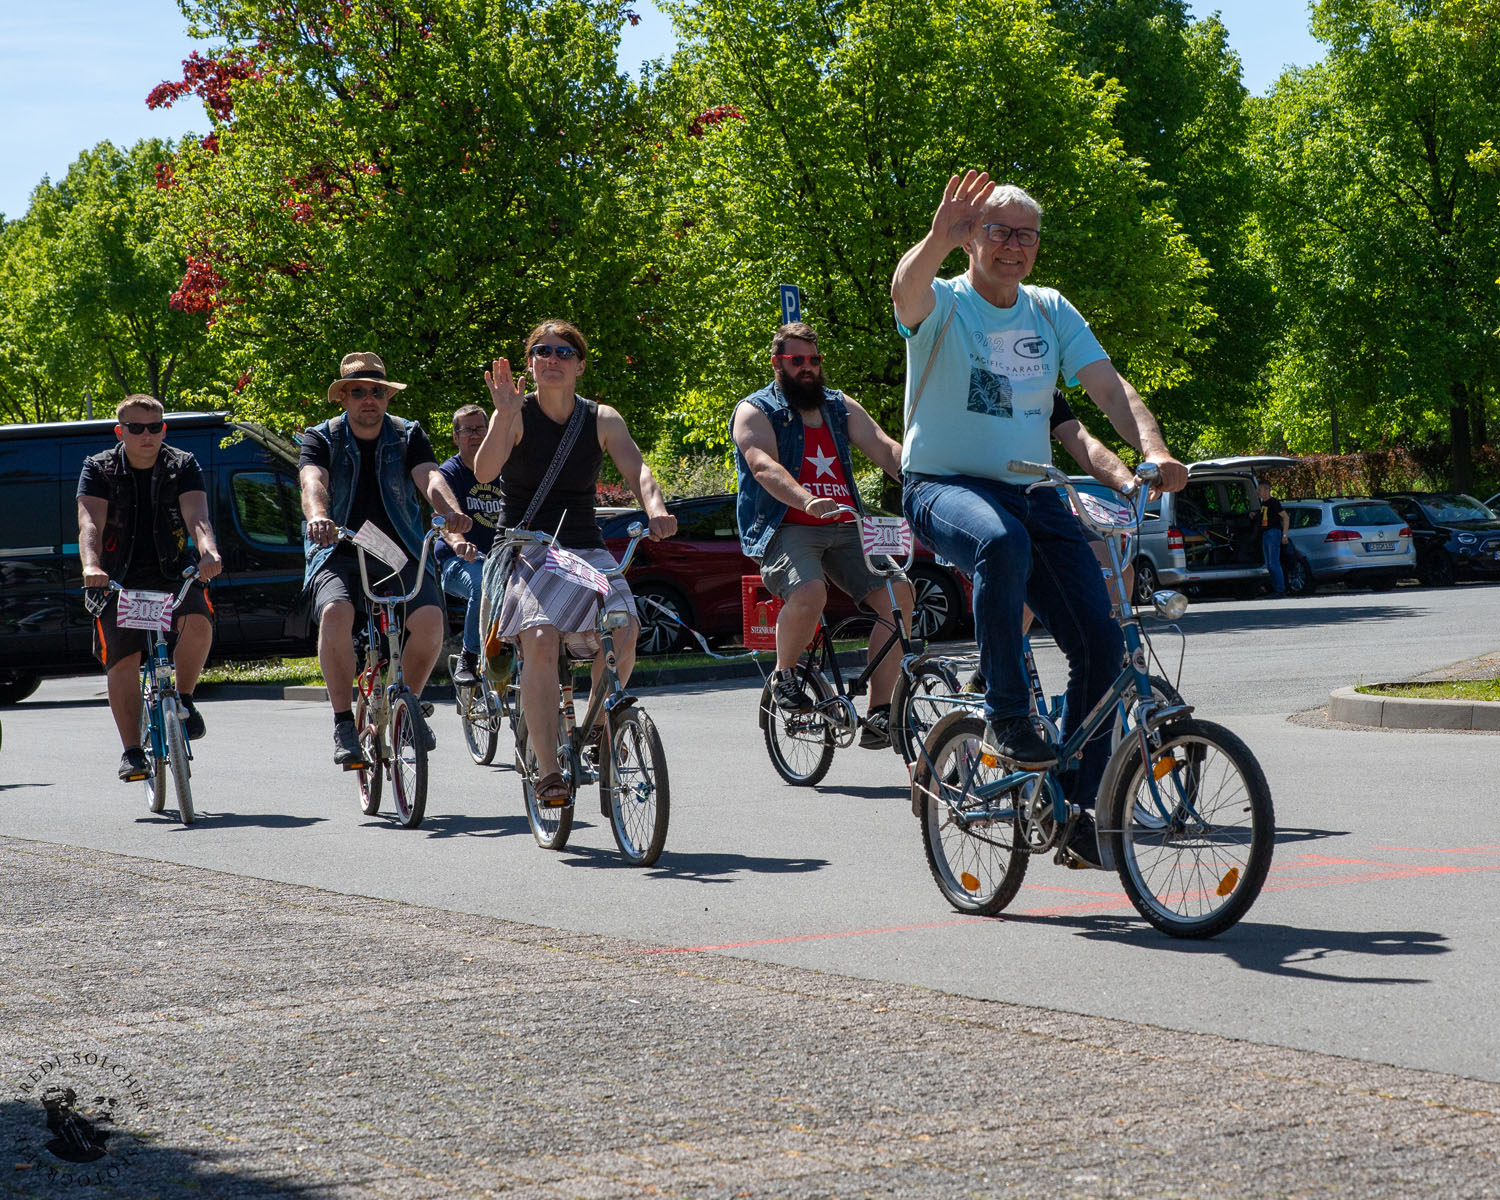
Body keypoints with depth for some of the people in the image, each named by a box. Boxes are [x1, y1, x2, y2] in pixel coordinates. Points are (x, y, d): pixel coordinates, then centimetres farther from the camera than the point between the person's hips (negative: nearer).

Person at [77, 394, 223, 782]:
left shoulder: (183, 467, -2)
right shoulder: (99, 469, -4)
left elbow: (196, 516, -19)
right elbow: (90, 523, -19)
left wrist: (208, 551, -41)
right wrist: (91, 565, -40)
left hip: (173, 574, 0)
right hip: (118, 579, 0)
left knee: (198, 622, -28)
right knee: (122, 660, -12)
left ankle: (183, 700, -6)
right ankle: (131, 750, -2)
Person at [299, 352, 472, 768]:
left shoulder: (407, 436, 6)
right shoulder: (321, 438, 2)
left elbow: (430, 477, -13)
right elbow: (313, 480, -19)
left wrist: (451, 514, -36)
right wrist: (317, 516, -43)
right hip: (339, 552, -1)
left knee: (430, 618, -25)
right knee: (335, 613, -33)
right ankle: (344, 721, -18)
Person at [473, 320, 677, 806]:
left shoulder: (602, 420, 5)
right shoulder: (518, 415, -2)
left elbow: (635, 469, -10)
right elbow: (484, 471, -18)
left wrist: (655, 509, -31)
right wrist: (504, 416, -35)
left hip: (586, 549, 3)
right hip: (527, 551, -3)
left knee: (622, 631, -24)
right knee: (540, 638, -29)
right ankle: (547, 769, -26)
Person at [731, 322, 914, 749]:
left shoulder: (840, 406, 20)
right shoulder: (755, 411, 4)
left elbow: (884, 449, 7)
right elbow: (765, 467, -15)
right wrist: (809, 502, -35)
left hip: (844, 529, 5)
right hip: (786, 530, -5)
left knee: (898, 593, -19)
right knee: (809, 592, -36)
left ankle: (879, 713, -14)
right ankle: (784, 674, -6)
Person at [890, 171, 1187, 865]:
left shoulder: (1050, 312, 10)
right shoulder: (943, 306, -5)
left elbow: (1109, 387, 0)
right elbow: (907, 290, -30)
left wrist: (1155, 453, -19)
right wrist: (939, 239, -52)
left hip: (1031, 491, 5)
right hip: (945, 487, -5)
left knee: (1100, 642, -7)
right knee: (1003, 543, -41)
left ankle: (1079, 809, 6)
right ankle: (1005, 718, -27)